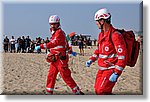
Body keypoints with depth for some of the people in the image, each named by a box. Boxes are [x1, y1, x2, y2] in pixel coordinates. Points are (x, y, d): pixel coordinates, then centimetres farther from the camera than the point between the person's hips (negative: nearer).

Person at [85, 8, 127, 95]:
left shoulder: (115, 35, -19)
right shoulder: (101, 34, 11)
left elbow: (122, 56, -23)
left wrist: (116, 73, -26)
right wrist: (91, 60, 13)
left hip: (111, 69, -9)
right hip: (102, 69, 10)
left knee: (102, 92, -15)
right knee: (98, 90, 11)